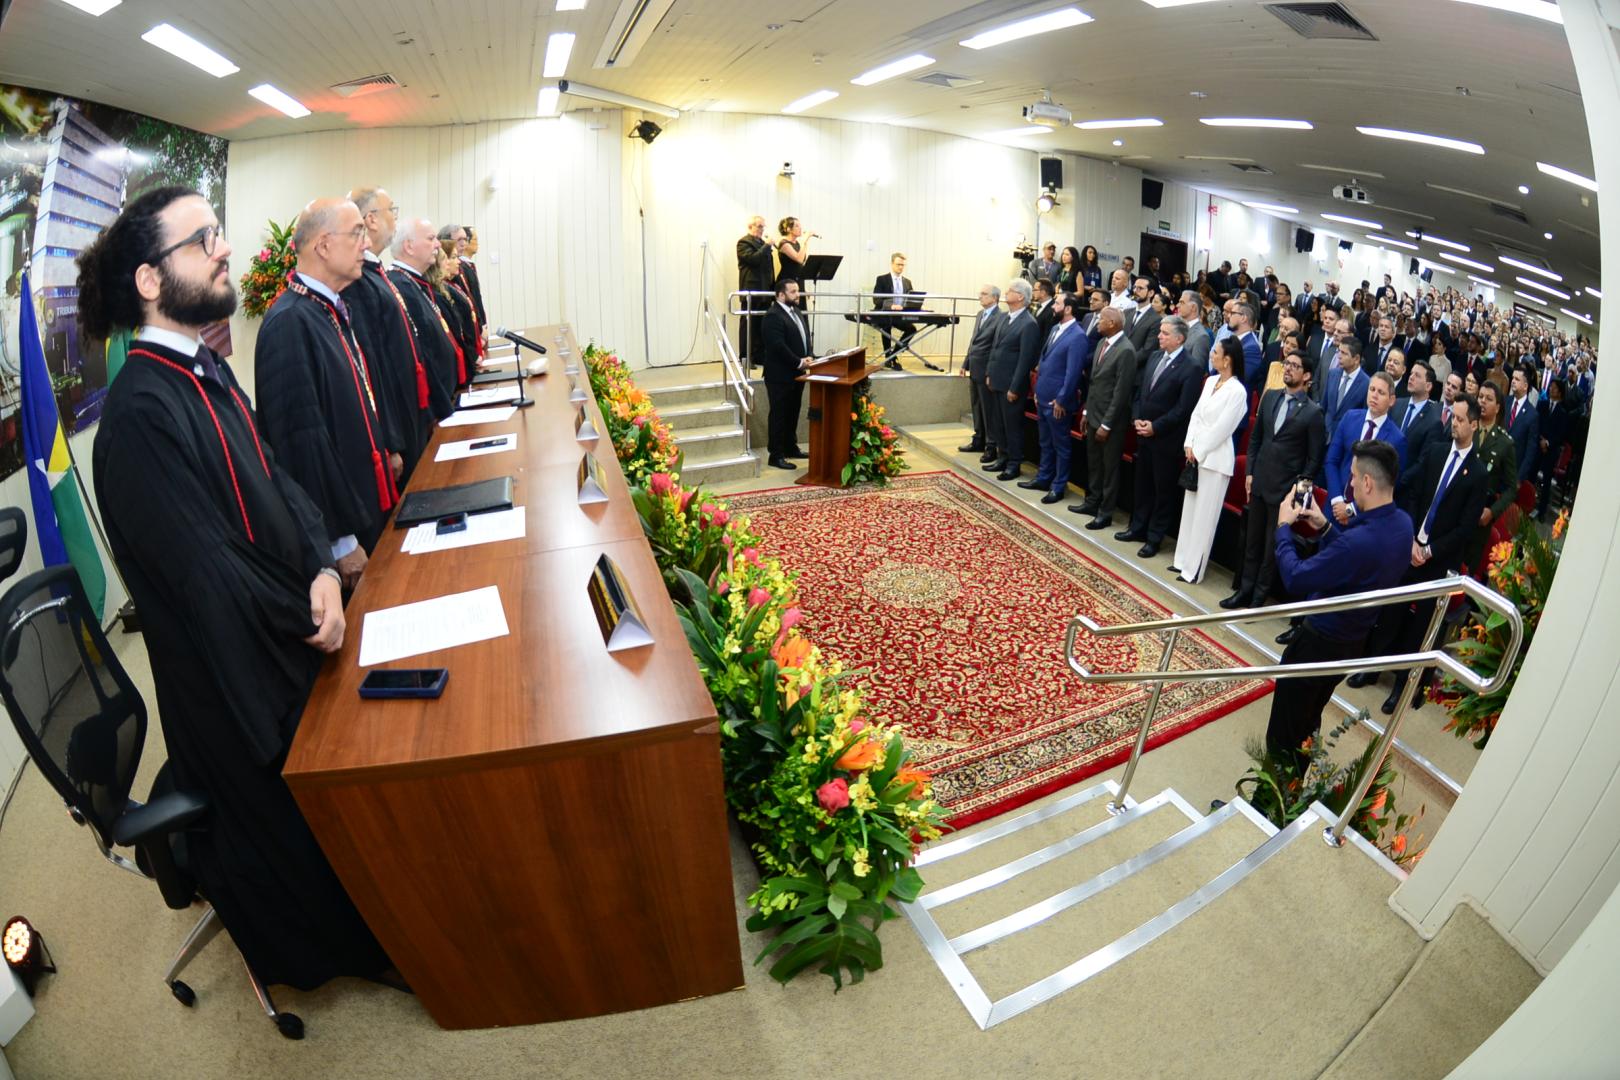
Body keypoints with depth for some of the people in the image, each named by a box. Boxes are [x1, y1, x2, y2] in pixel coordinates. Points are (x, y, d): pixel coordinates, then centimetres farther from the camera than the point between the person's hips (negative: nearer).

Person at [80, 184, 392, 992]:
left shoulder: (204, 371, 1)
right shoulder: (141, 411, -26)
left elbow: (275, 479, 3)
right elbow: (206, 570, -25)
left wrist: (323, 571, -12)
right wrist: (305, 615, -12)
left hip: (284, 631, 8)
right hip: (233, 664, -8)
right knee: (277, 809, 15)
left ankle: (339, 922, 50)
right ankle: (312, 951, 41)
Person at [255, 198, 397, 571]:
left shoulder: (331, 309, 8)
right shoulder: (289, 322, -20)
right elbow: (301, 437, -24)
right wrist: (340, 540, -23)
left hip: (369, 505, 9)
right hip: (341, 526, -9)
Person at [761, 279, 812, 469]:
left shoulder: (796, 311, 13)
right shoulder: (773, 316, -17)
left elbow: (805, 337, 17)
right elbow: (778, 346, -24)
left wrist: (808, 357, -1)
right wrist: (799, 362, -19)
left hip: (796, 374, 9)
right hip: (780, 375, -9)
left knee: (793, 412, 18)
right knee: (779, 415, -2)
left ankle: (790, 447, 31)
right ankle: (776, 455, 5)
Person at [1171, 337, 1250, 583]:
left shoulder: (1237, 391, -15)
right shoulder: (1211, 381, 9)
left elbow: (1221, 429, -16)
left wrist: (1199, 451, -10)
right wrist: (1189, 445, 0)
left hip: (1215, 457, -8)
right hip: (1196, 453, 8)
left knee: (1204, 514, 0)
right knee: (1190, 509, 13)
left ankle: (1194, 569, 9)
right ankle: (1184, 559, 24)